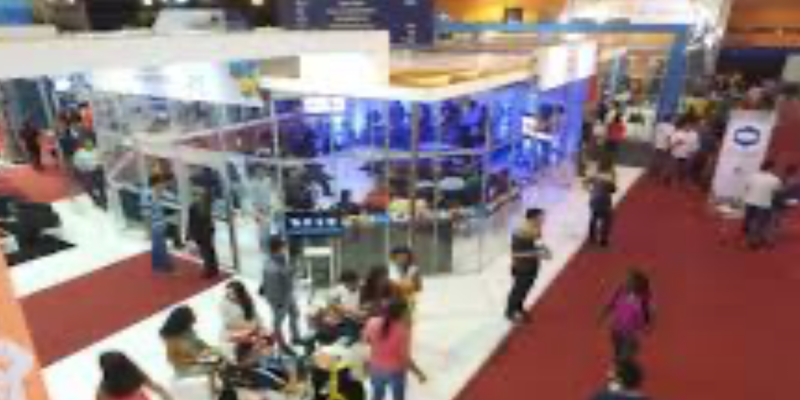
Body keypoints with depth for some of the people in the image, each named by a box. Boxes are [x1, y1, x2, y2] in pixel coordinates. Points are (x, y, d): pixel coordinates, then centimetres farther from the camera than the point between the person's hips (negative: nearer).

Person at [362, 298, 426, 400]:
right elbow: (405, 359, -24)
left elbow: (366, 340, 0)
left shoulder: (373, 323, -19)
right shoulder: (403, 331, -30)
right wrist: (419, 373, -10)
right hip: (395, 372, -4)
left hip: (376, 368, 4)